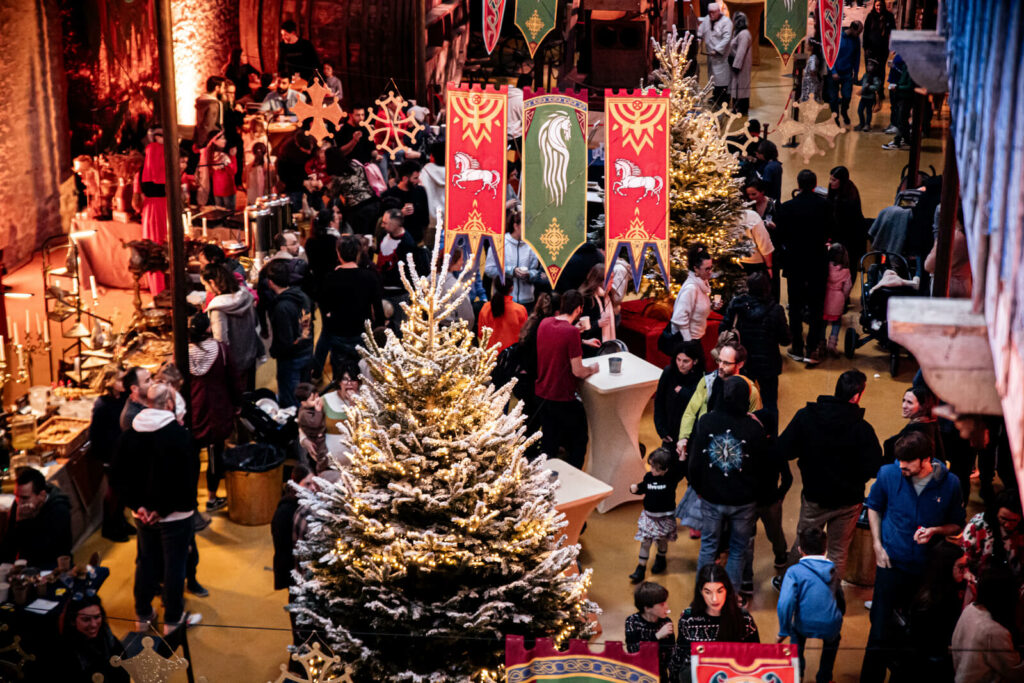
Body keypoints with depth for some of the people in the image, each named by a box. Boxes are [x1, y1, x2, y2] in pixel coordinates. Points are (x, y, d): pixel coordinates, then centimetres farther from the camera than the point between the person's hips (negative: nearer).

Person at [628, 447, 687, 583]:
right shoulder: (648, 477, -2)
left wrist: (681, 454, -29)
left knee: (662, 540, 15)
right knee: (645, 541, 1)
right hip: (648, 515, 2)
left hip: (665, 517, -2)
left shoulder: (672, 477, -13)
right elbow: (642, 489, 12)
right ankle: (641, 568, 7)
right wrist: (635, 489, -8)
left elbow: (682, 469, -22)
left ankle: (660, 559, 43)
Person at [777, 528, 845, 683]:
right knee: (833, 640, 38)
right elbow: (841, 600, 25)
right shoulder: (832, 571, 11)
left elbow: (785, 603, -16)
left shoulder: (795, 571, -5)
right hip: (831, 627, 3)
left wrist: (784, 631, -6)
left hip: (806, 626, -3)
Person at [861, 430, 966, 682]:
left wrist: (935, 531, -14)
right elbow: (873, 507, 12)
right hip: (892, 562, -1)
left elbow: (957, 524, 6)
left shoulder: (950, 483, -8)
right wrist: (877, 545, 4)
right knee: (880, 631, -5)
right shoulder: (888, 474, -6)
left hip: (927, 567, 1)